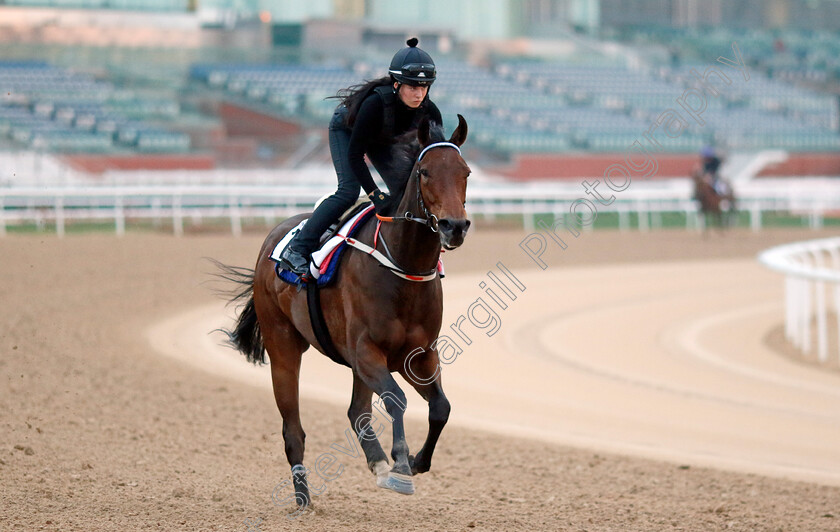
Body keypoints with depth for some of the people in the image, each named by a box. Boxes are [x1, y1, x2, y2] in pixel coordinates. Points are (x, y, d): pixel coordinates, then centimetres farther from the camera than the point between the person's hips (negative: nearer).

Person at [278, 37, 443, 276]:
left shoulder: (429, 112, -30)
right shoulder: (375, 103, -44)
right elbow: (355, 155, -38)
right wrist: (376, 195, -43)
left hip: (383, 140, 5)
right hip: (346, 129, -5)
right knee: (348, 191, -21)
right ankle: (297, 250, -20)